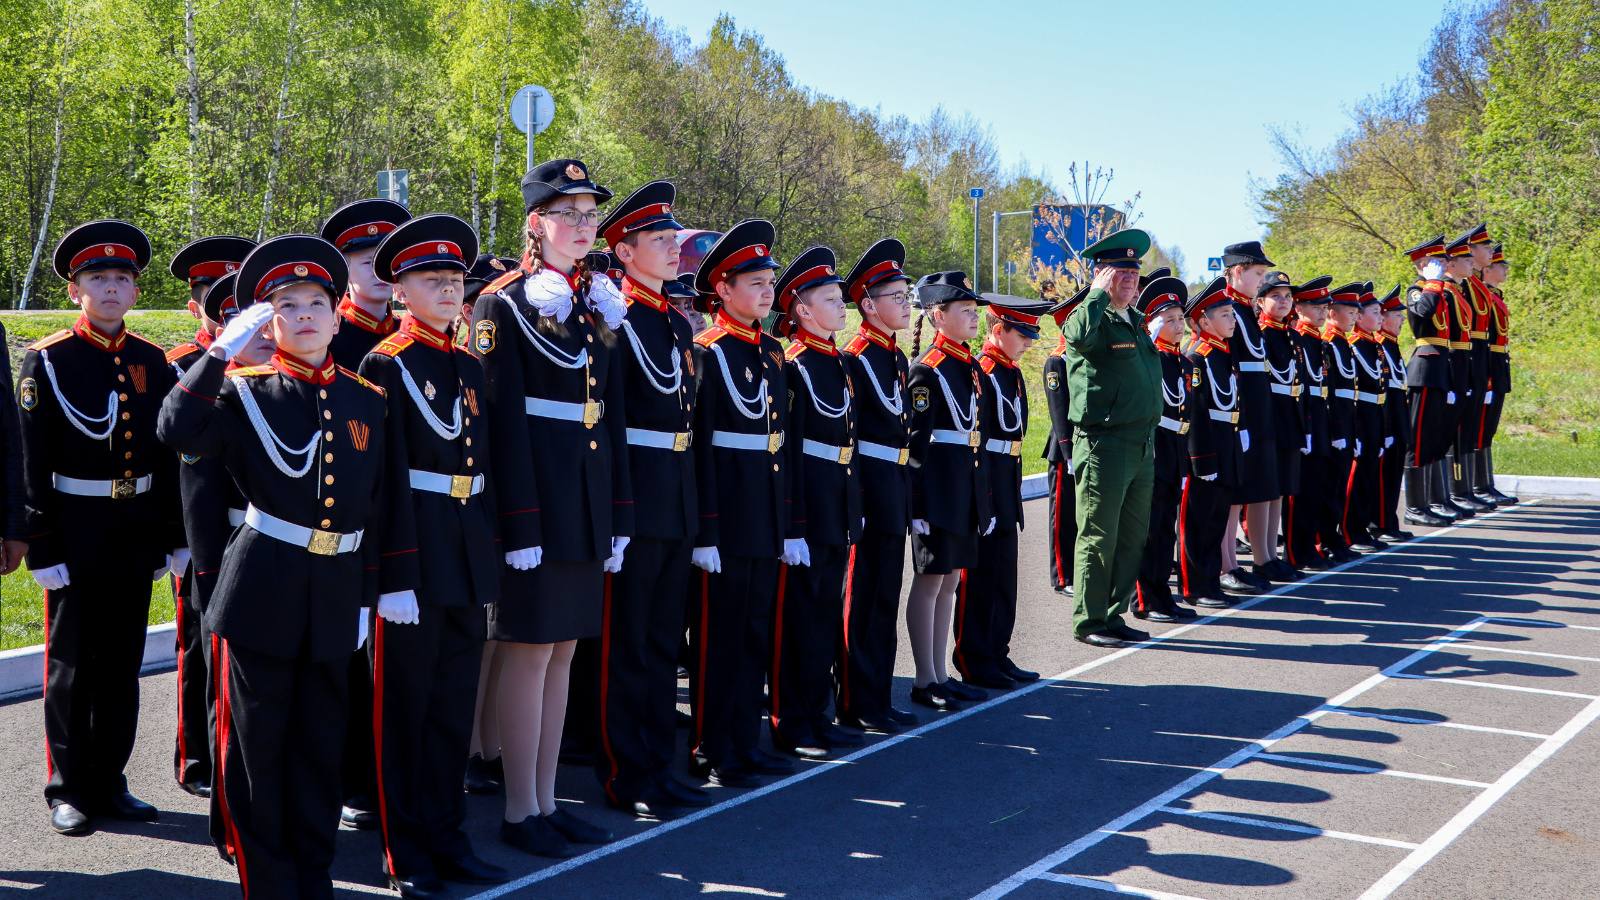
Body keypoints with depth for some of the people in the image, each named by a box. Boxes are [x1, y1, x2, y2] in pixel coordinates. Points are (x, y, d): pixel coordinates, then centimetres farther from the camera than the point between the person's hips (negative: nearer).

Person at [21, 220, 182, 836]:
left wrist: (175, 536, 7)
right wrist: (42, 549, -11)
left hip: (138, 535, 4)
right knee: (71, 668, 5)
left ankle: (109, 782, 23)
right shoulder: (46, 361, -5)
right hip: (77, 534, -4)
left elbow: (170, 455, 10)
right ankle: (69, 792, 16)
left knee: (122, 664, 11)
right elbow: (33, 464, -7)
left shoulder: (152, 361, 7)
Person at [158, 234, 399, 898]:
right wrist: (222, 350, -20)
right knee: (255, 744, 4)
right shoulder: (245, 392, 0)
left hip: (336, 596, 3)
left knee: (320, 744, 11)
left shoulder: (369, 400, 8)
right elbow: (178, 432, -20)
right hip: (262, 589, -3)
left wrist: (366, 595, 10)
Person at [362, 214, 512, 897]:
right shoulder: (385, 365, -6)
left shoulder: (469, 367, 14)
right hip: (413, 552, -6)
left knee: (455, 703, 12)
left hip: (468, 558, 6)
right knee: (404, 705, 4)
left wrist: (490, 551, 12)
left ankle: (446, 837, 23)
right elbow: (383, 479, -12)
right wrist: (394, 573, -17)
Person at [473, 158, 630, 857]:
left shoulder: (601, 303, 14)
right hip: (533, 492, -7)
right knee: (530, 650, -1)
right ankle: (520, 812, 9)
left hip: (588, 499, 7)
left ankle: (547, 800, 20)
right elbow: (502, 419, -12)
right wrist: (520, 523, -17)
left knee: (563, 650, 11)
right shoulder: (506, 302, -6)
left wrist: (618, 513, 11)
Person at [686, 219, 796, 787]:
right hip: (726, 515, -7)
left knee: (756, 632, 12)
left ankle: (746, 742, 22)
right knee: (718, 634, 0)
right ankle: (712, 753, 9)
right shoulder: (707, 352, -9)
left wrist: (787, 520, 13)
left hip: (766, 518, 7)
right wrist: (704, 530, -17)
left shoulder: (772, 353, 13)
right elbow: (698, 444, -13)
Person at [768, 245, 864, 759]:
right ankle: (790, 725, 7)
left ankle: (816, 715, 21)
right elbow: (788, 450, -15)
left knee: (828, 613, 12)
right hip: (807, 504, -8)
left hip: (840, 509, 8)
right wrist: (793, 527, -19)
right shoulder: (793, 367, -11)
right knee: (797, 615, -1)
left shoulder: (838, 364, 15)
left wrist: (856, 508, 17)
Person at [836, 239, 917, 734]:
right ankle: (856, 703, 5)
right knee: (863, 595, -3)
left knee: (884, 596, 13)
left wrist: (906, 494, 17)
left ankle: (878, 698, 21)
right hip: (869, 484, -9)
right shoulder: (854, 357, -12)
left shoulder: (898, 358, 15)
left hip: (896, 485, 9)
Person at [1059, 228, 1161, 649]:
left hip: (1143, 447, 9)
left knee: (1133, 538, 12)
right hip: (1104, 445, -8)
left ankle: (1113, 616, 22)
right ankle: (1089, 622, 7)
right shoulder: (1092, 318, -6)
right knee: (1098, 538, -2)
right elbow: (1079, 335, -34)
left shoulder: (1135, 321, 18)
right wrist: (1099, 292, -23)